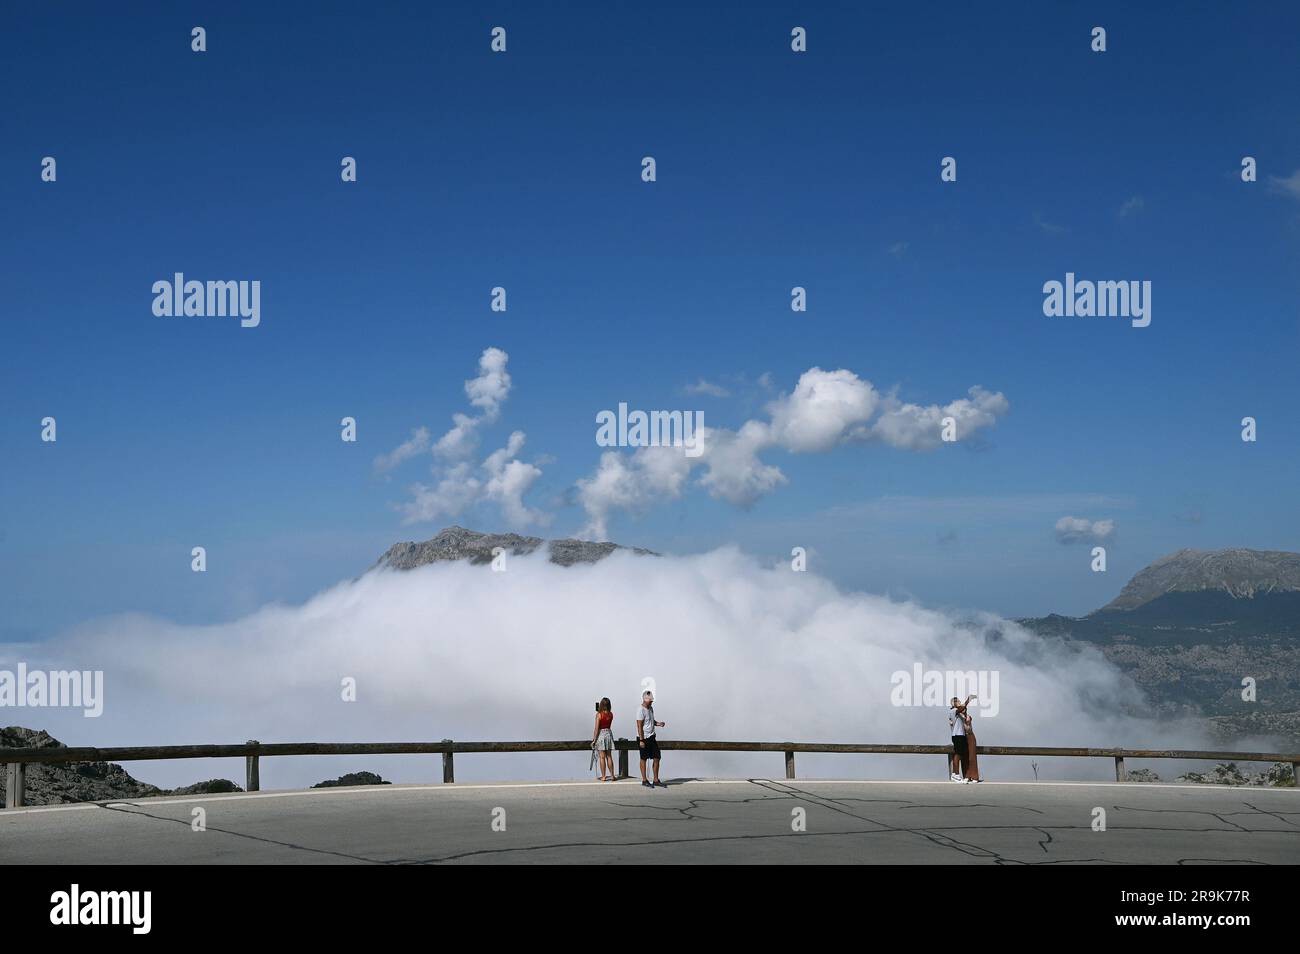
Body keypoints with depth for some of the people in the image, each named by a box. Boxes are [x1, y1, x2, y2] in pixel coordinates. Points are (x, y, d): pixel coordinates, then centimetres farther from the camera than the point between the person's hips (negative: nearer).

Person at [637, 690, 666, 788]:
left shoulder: (651, 708, 10)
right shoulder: (641, 710, -16)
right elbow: (639, 726, -18)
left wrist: (658, 724, 3)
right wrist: (641, 741, -21)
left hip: (651, 737, 8)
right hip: (644, 738, -8)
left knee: (656, 758, 6)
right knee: (644, 759, 3)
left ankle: (656, 780, 14)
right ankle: (644, 780, 12)